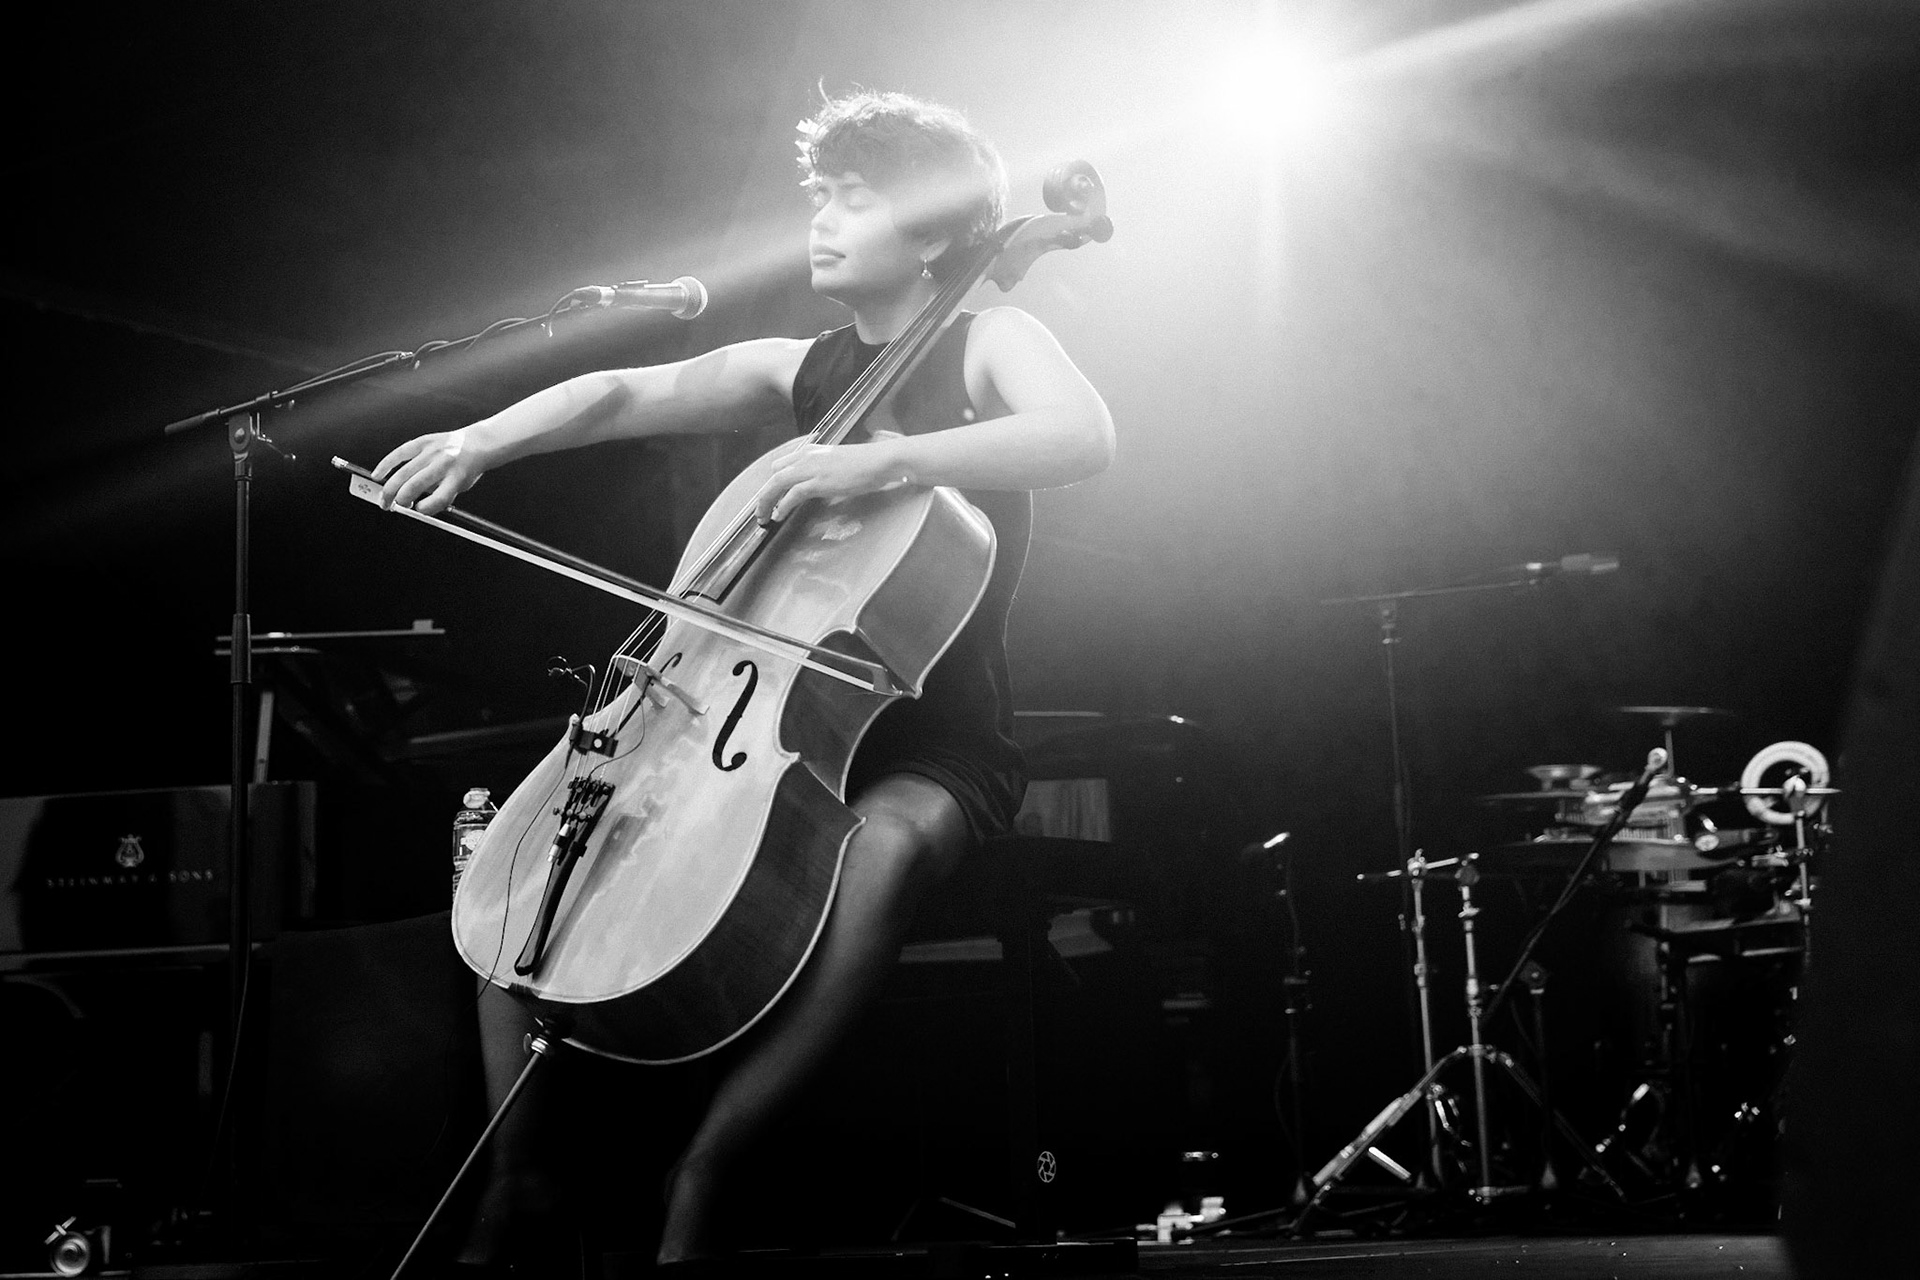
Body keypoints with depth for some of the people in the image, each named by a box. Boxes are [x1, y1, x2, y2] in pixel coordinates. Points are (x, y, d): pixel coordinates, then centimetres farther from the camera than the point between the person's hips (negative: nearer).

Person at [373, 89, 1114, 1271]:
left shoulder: (990, 342, -3)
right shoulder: (796, 371, 13)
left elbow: (1087, 436, -24)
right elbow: (628, 396, 1)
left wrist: (888, 457, -36)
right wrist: (487, 439, -18)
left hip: (934, 750, -6)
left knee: (882, 852, -41)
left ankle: (703, 1174, -30)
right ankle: (516, 1174, 0)